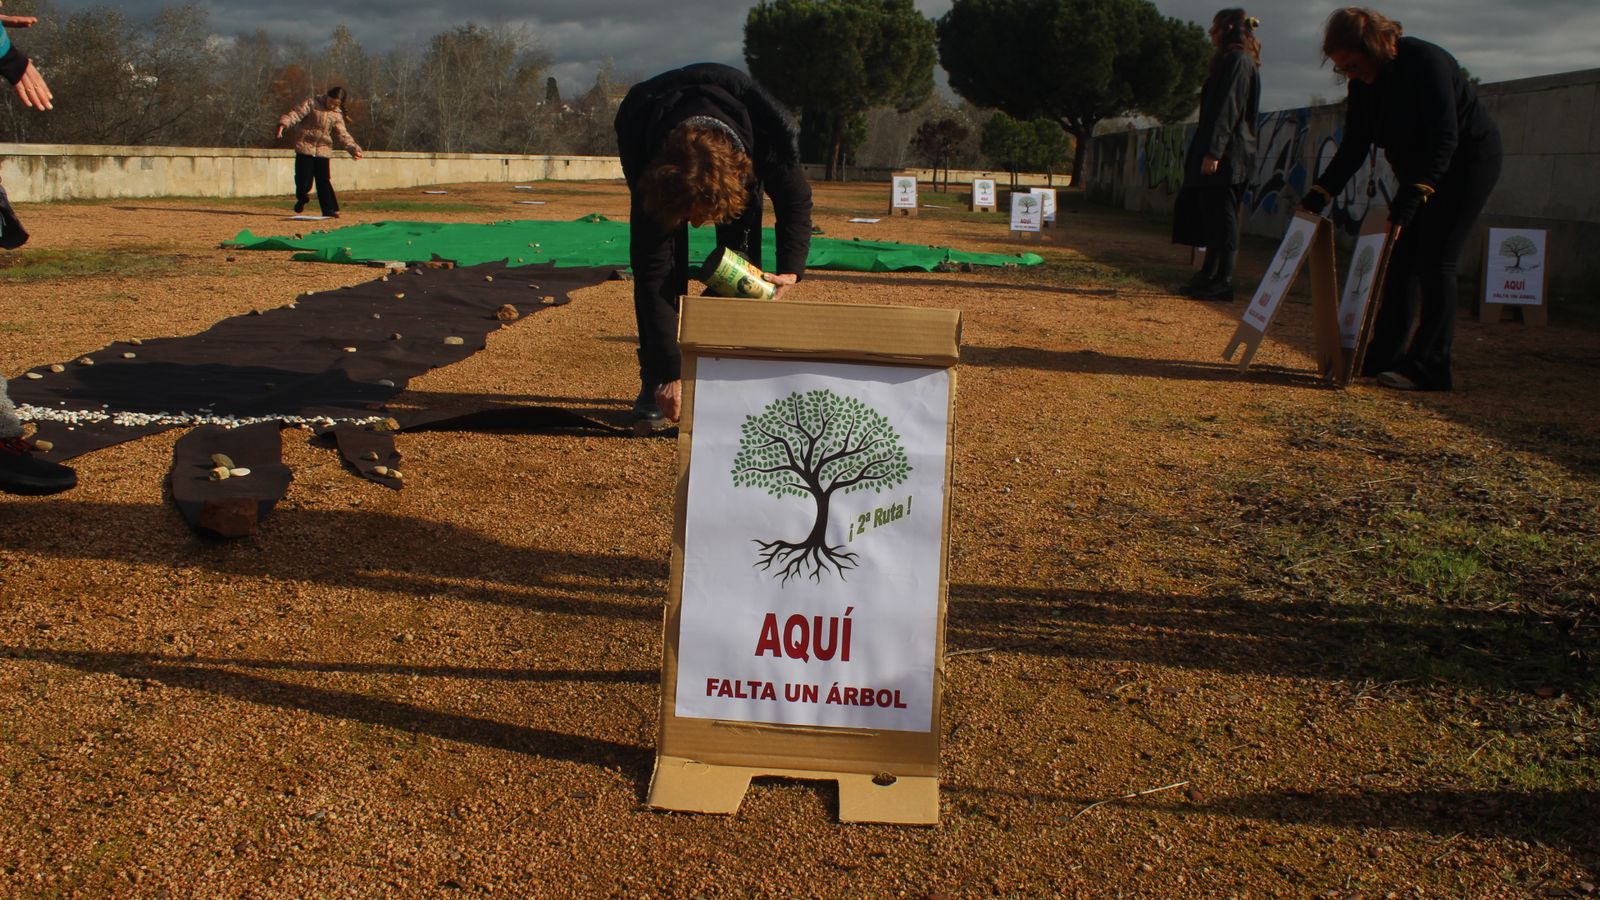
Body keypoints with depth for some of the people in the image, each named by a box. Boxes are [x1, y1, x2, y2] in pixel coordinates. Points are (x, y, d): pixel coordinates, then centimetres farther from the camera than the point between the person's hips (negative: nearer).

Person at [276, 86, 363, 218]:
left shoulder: (337, 115, 10)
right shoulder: (311, 103, -2)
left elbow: (343, 135, 9)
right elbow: (295, 114, -11)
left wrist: (354, 148, -4)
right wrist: (283, 124, -28)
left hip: (323, 150, 3)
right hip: (305, 147, -3)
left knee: (324, 181, -3)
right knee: (304, 180, -6)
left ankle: (329, 209, 1)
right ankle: (302, 198, 25)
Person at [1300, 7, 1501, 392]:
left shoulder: (1427, 63, -26)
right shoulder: (1366, 80, -3)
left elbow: (1444, 140, -32)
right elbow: (1354, 146, 3)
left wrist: (1413, 192, -41)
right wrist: (1320, 193, -4)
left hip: (1467, 162, -8)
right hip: (1419, 173, 8)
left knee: (1434, 263, -12)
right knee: (1399, 261, 6)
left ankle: (1428, 368, -11)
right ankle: (1385, 356, 12)